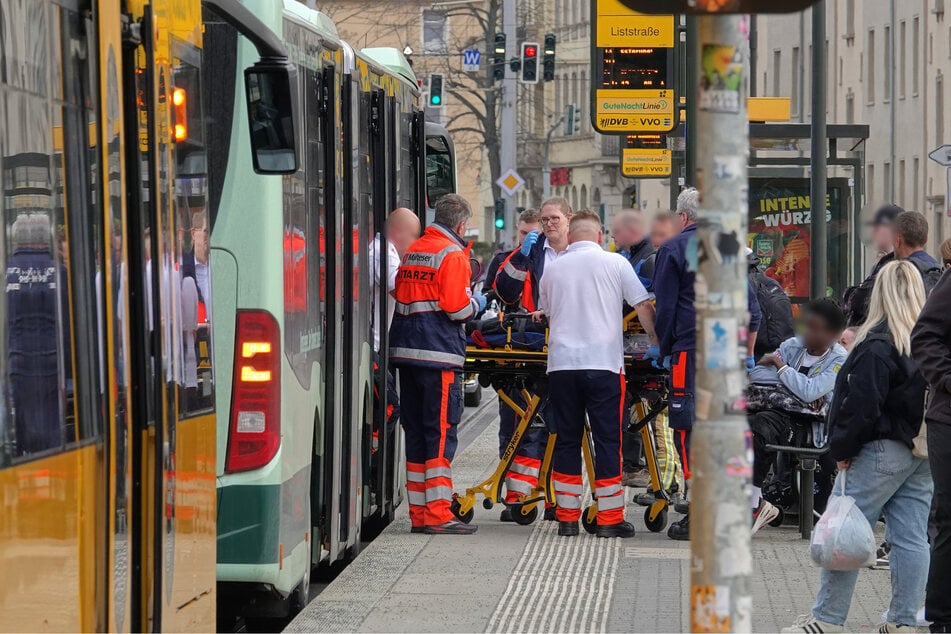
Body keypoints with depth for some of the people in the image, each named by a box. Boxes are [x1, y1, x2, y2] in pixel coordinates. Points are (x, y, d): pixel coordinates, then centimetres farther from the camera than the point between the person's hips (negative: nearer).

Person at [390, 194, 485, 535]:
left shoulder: (412, 251, 15)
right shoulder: (452, 255, -9)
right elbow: (457, 307, -14)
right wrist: (477, 303, 6)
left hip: (405, 352, 8)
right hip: (439, 353, -8)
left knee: (415, 431, 10)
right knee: (441, 432, -5)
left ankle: (419, 512, 12)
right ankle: (438, 513, -8)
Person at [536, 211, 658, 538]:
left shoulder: (553, 269, 10)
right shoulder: (614, 263, 2)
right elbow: (643, 308, 3)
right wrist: (657, 341, 16)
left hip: (561, 363, 3)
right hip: (603, 362, -3)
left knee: (566, 440, 8)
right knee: (607, 440, 1)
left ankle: (567, 517, 8)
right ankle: (609, 519, -1)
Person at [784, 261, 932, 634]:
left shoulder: (877, 345, -15)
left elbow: (862, 407, -16)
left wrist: (842, 449, -6)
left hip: (883, 451, -8)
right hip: (924, 452, 8)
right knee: (911, 537, 7)